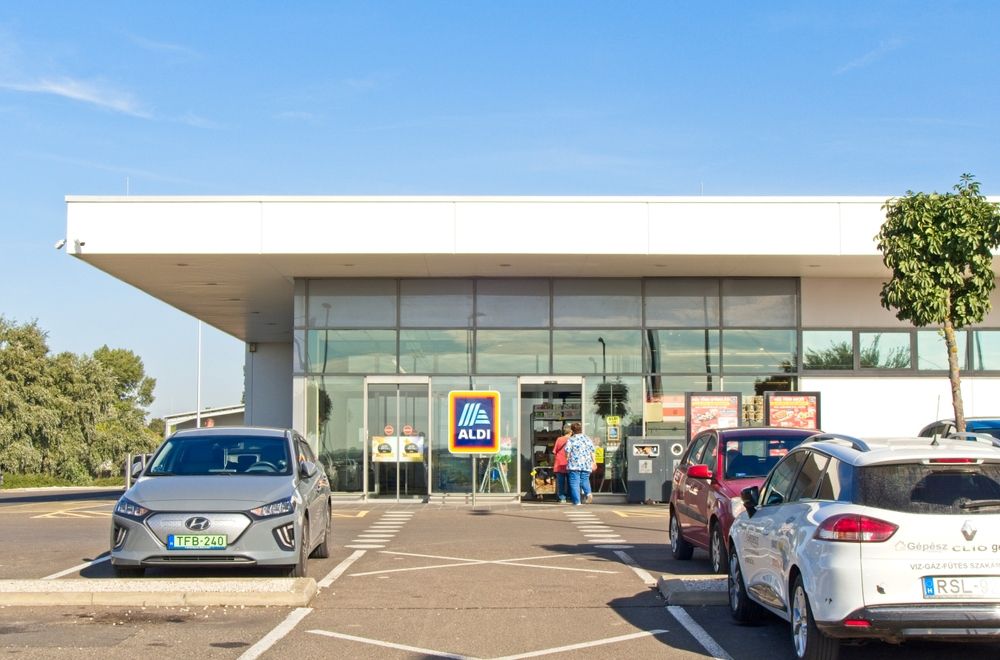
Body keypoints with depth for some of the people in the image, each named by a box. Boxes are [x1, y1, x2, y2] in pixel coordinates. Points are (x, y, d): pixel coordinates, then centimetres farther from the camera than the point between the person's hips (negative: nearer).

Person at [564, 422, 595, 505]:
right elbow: (592, 452, 12)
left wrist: (568, 459, 13)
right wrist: (593, 462, 18)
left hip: (574, 465, -4)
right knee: (585, 480, 19)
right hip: (586, 465, 4)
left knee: (575, 483, -1)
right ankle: (588, 493, -8)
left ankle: (577, 501, -6)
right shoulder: (588, 439, 10)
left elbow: (567, 452, -5)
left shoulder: (571, 440, -3)